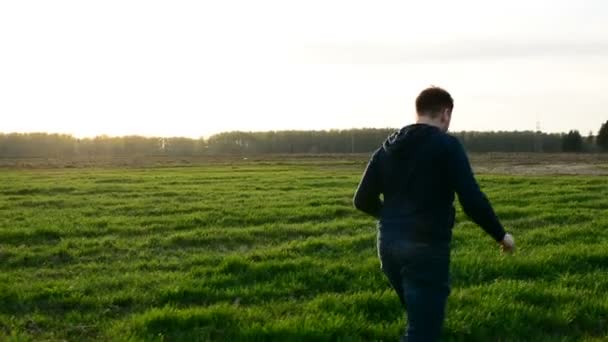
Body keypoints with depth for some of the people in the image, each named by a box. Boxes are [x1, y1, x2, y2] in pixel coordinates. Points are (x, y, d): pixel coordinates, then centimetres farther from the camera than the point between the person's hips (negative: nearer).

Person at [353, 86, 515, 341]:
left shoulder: (388, 147, 12)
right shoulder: (447, 145, -7)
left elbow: (363, 200, 13)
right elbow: (473, 201, -14)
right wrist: (501, 235, 1)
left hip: (388, 244, 7)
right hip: (426, 247, -7)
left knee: (419, 319, 24)